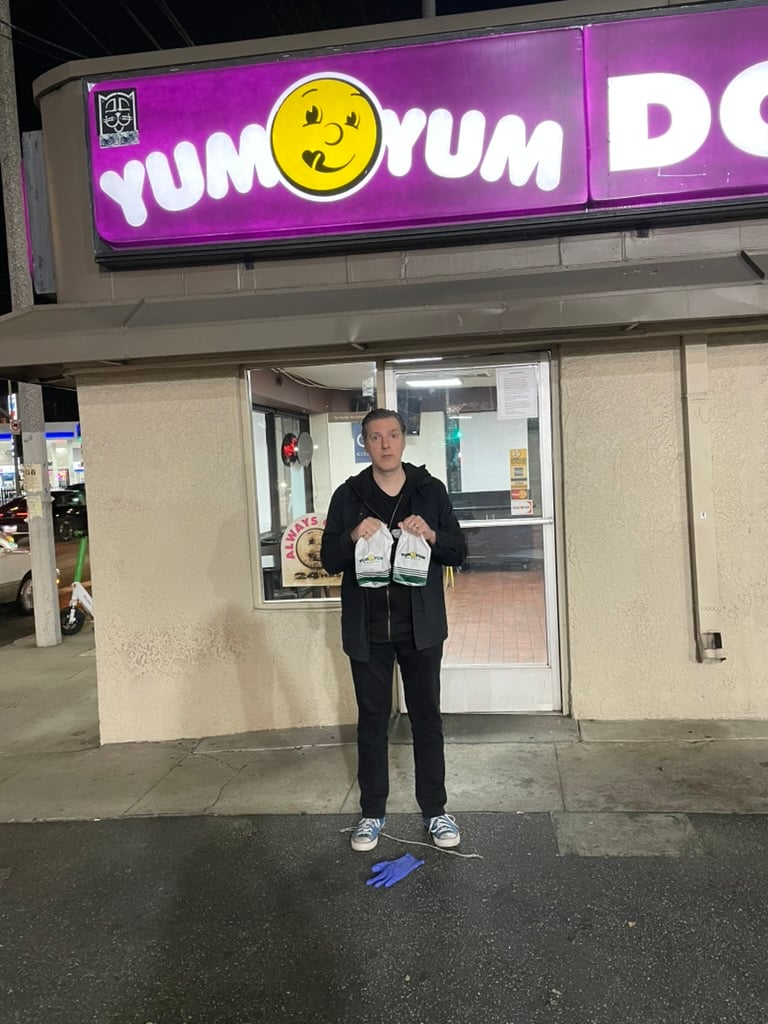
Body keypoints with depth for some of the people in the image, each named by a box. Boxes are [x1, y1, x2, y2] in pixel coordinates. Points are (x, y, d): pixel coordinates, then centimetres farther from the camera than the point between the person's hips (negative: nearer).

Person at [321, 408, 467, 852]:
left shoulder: (430, 490, 0)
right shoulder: (348, 495, 1)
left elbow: (459, 551, 2)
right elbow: (329, 560, 1)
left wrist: (432, 535, -19)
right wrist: (353, 536, -19)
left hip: (421, 627, 0)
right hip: (367, 630, 0)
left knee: (427, 717, 10)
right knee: (372, 720, 11)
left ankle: (435, 810, 26)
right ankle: (373, 812, 26)